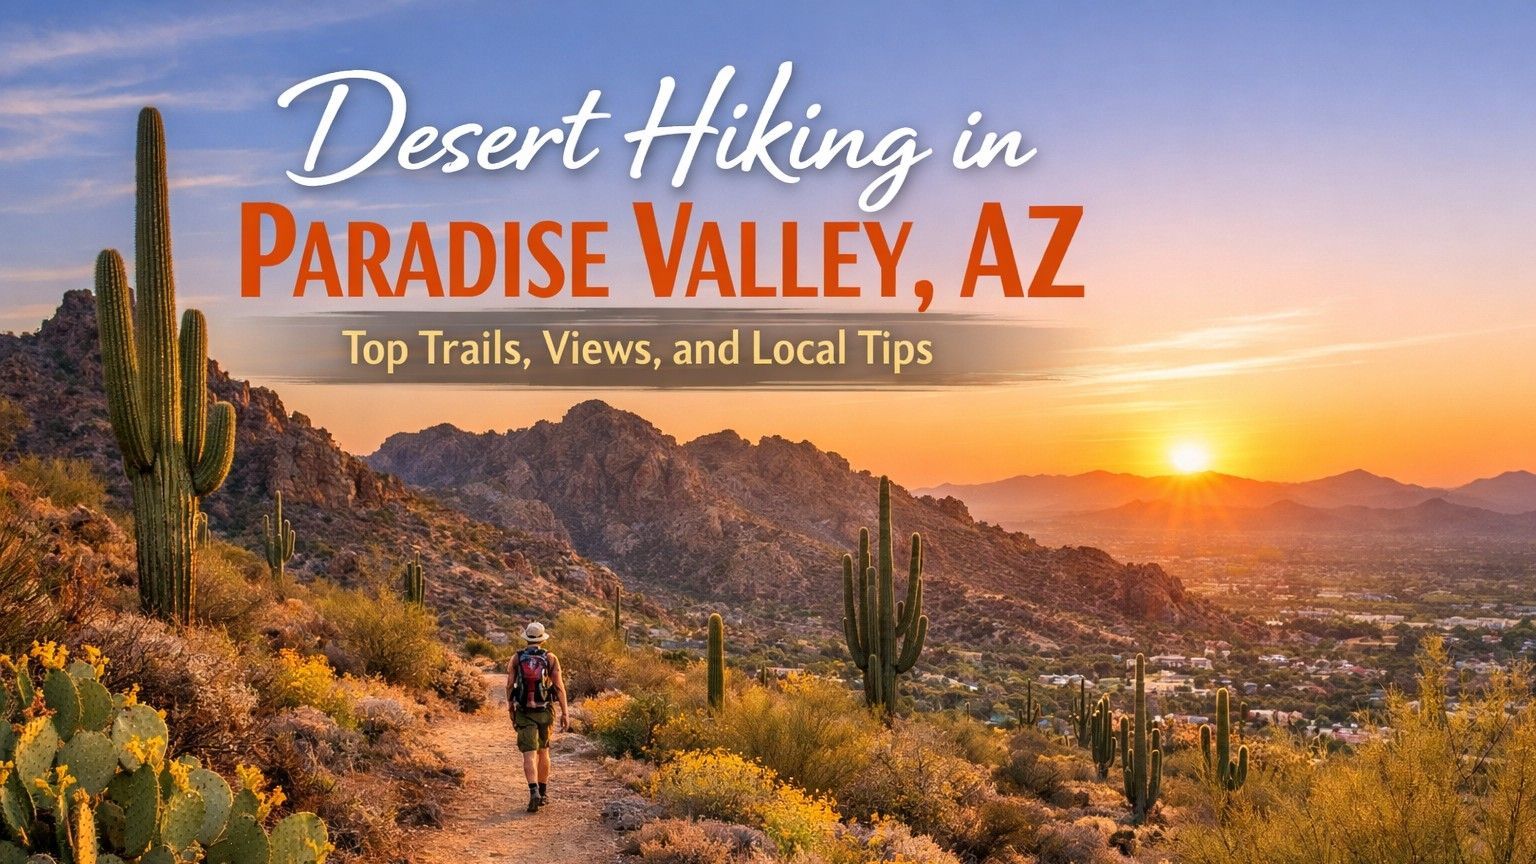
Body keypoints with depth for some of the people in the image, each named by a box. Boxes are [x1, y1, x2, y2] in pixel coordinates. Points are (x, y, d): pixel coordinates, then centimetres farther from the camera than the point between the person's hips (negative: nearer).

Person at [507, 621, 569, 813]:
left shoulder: (516, 658, -2)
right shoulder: (551, 659, -4)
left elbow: (510, 686, -1)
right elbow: (559, 687, -8)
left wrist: (511, 709, 12)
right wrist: (564, 714, -4)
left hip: (524, 713, -1)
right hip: (545, 712, 1)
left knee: (529, 754, -5)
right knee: (543, 751, 19)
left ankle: (534, 793, -24)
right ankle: (544, 794, 27)